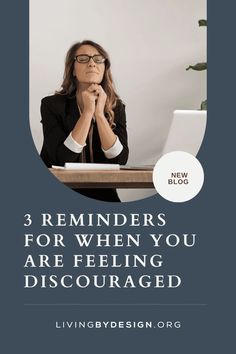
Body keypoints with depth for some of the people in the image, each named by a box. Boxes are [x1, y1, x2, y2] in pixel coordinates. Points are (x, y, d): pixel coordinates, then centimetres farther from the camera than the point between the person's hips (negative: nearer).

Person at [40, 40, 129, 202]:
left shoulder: (116, 107, 1)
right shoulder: (52, 104, -7)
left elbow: (120, 160, -11)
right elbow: (61, 159, -18)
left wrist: (99, 113, -17)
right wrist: (88, 112, -19)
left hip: (100, 191, 2)